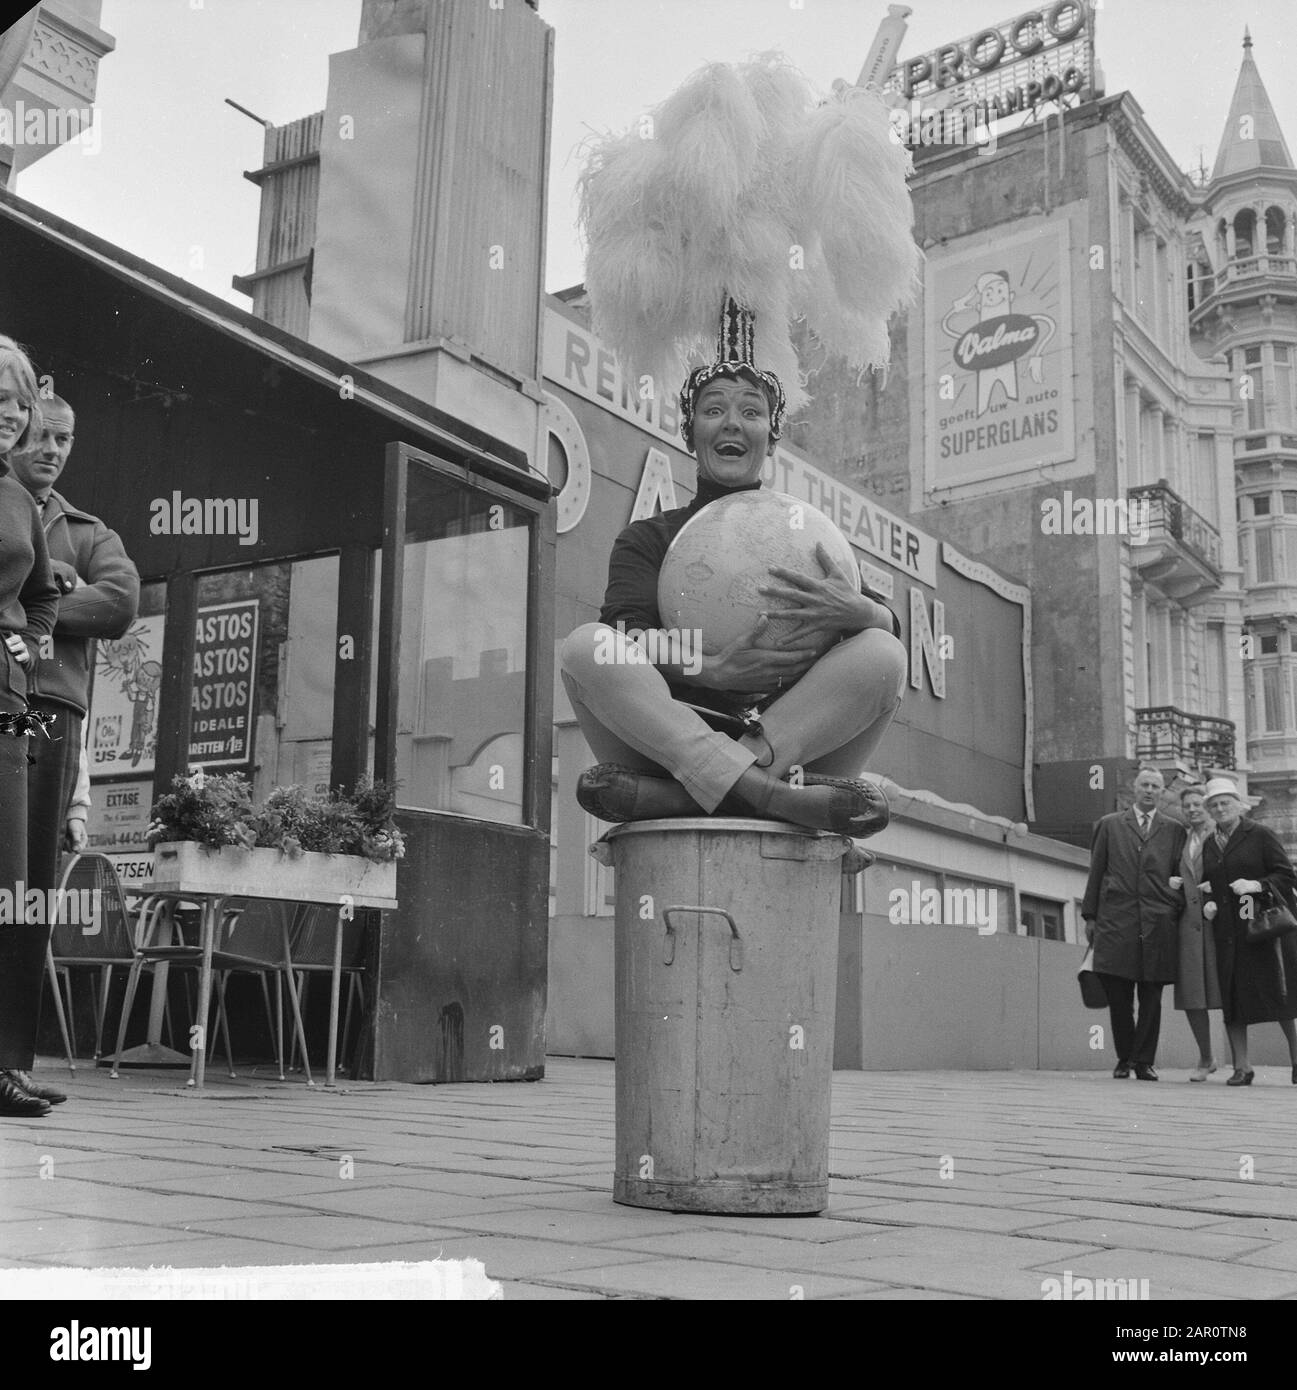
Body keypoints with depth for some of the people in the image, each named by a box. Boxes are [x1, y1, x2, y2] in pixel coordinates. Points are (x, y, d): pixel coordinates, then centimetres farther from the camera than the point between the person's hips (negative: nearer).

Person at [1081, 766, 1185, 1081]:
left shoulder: (1174, 830, 14)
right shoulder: (1109, 825, 13)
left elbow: (1181, 877, 13)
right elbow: (1096, 873, 11)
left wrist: (1177, 911, 0)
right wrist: (1090, 915, 6)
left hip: (1158, 923, 0)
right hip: (1116, 921, 0)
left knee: (1151, 998, 0)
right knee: (1119, 997, 0)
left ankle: (1144, 1061, 8)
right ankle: (1124, 1058, 12)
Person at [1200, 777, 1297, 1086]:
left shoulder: (1261, 835, 1)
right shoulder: (1208, 845, 15)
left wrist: (1258, 885, -17)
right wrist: (1209, 904, 4)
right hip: (1227, 931, 4)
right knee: (1231, 999, 1)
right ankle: (1241, 1068, 5)